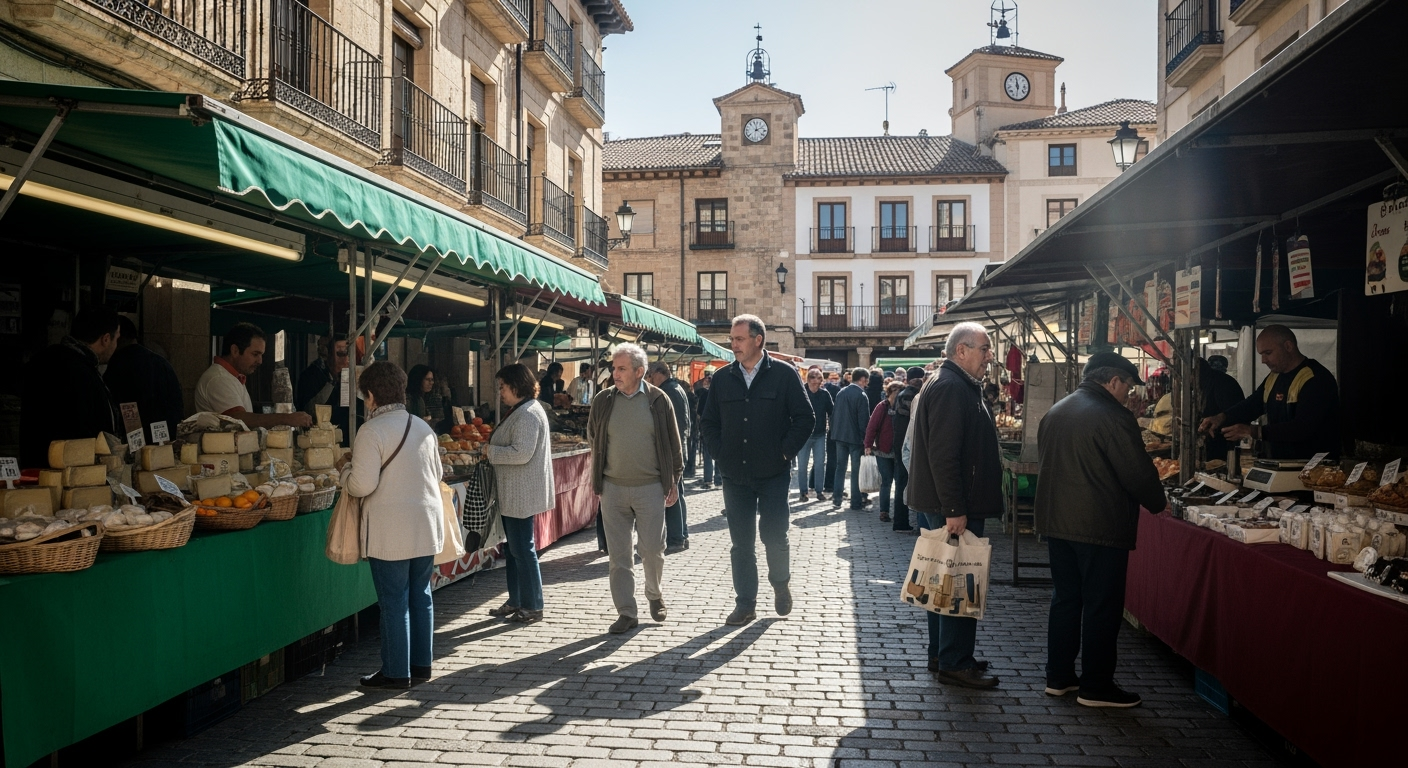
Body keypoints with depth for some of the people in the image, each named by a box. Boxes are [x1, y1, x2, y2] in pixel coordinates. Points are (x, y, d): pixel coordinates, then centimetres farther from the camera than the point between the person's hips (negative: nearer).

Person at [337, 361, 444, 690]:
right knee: (420, 595, 15)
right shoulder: (423, 427, 7)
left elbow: (362, 485, -16)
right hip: (427, 526, 6)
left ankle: (396, 672, 12)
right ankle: (421, 665, 23)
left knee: (394, 602, 3)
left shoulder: (371, 431, -13)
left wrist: (345, 467, 3)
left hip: (392, 532, -6)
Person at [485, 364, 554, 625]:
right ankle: (516, 602, 26)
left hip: (521, 495, -11)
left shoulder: (528, 414, -19)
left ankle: (532, 607, 6)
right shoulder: (521, 411, 16)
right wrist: (493, 450, 10)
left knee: (523, 550, -3)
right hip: (514, 494, 11)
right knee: (514, 549, 17)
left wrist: (491, 452, -14)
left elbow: (521, 453, -27)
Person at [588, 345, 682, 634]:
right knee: (618, 554, 3)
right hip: (613, 488, 2)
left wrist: (674, 480, 4)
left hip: (650, 487, -2)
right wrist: (597, 479, 12)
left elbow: (673, 443, 5)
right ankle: (626, 612, 12)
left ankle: (654, 595, 30)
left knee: (652, 548, 2)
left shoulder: (658, 400, -2)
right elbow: (593, 441, 15)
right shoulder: (603, 401, 3)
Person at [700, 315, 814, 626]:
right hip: (735, 475, 3)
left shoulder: (784, 374, -5)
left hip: (773, 474, -3)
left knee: (774, 536, 3)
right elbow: (709, 422, 12)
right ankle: (745, 603, 17)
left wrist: (786, 451, -7)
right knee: (741, 543, 7)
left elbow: (805, 418, -3)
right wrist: (720, 453, 2)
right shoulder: (722, 378, 6)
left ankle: (781, 584, 31)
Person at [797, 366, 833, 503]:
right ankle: (802, 492, 15)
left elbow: (832, 411, 5)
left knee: (819, 464, 7)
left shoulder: (825, 394, -1)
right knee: (802, 465, 4)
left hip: (820, 435, 2)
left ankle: (819, 490, 17)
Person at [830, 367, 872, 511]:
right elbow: (864, 420, -15)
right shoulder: (861, 395, -13)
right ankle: (856, 502, 6)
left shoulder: (841, 392, 6)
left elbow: (834, 414, 10)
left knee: (840, 467, 11)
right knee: (856, 470, 2)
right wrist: (866, 438, -8)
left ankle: (836, 500, 11)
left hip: (840, 435, 6)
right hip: (855, 436, -6)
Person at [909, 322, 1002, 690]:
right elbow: (943, 455, -25)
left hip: (956, 505, 11)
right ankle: (955, 663, 5)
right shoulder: (950, 388, -18)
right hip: (956, 507, -11)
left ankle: (944, 655, 26)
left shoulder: (963, 386, 17)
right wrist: (954, 510, -26)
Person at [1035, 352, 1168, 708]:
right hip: (1101, 528, -8)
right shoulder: (1113, 417, -15)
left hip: (1056, 522, 8)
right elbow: (1138, 473, -12)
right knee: (1102, 606, 2)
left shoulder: (1054, 413, 11)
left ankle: (1058, 677, 21)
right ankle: (1096, 687, 8)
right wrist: (1159, 503, 6)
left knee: (1065, 598, 15)